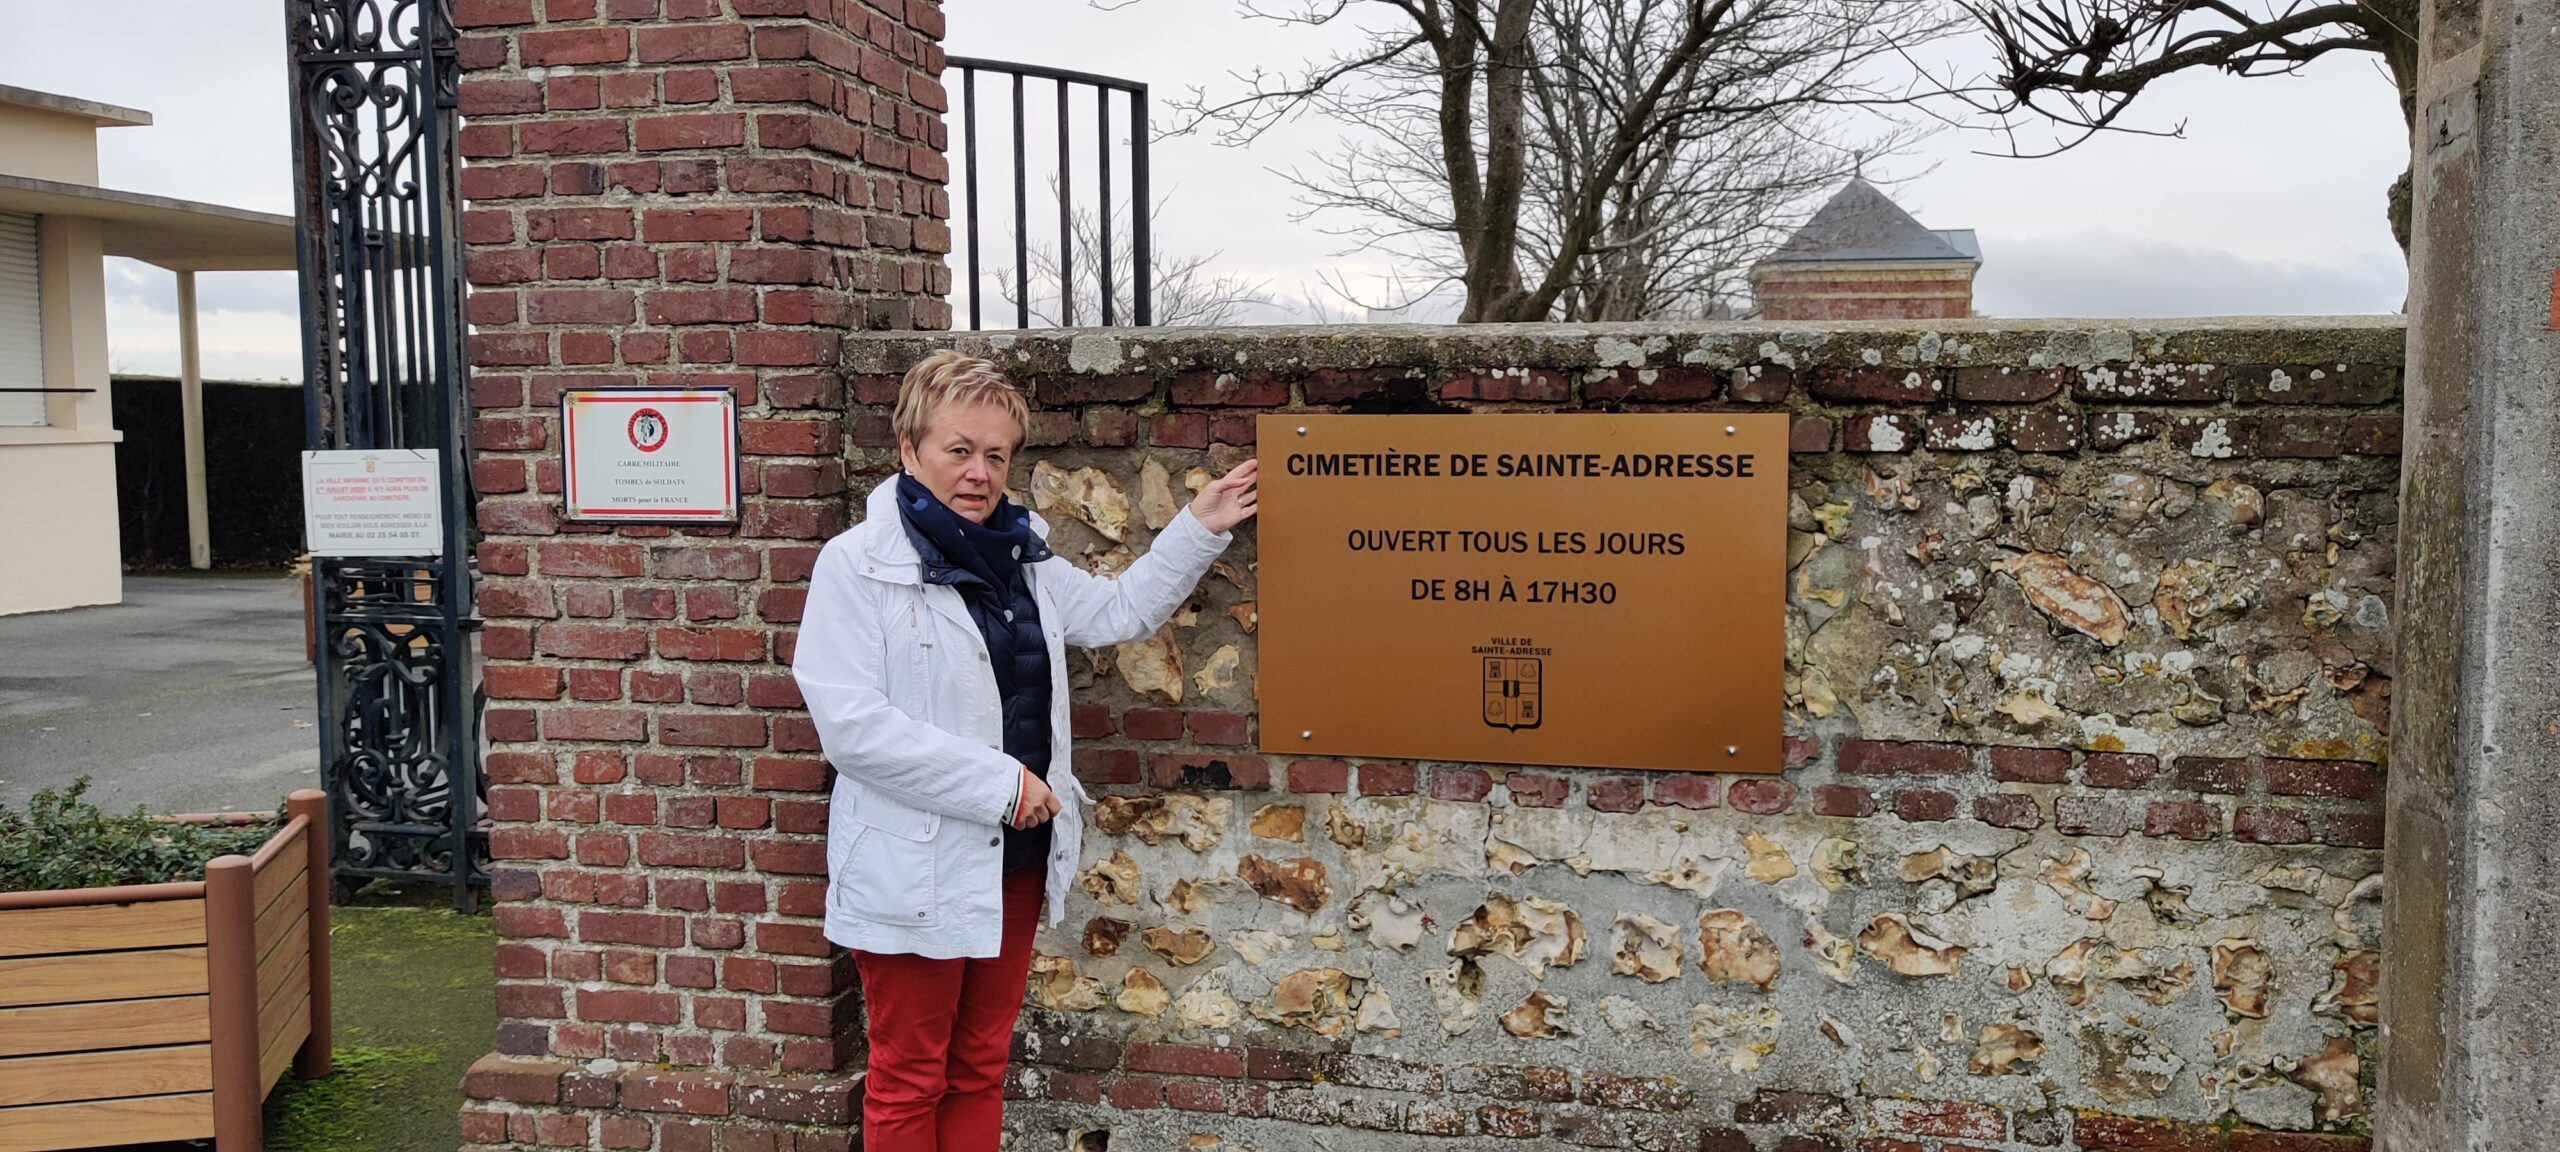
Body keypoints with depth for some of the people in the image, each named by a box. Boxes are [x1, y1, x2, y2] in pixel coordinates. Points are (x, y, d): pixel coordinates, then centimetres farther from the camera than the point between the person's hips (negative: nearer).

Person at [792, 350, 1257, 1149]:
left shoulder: (1022, 557, 9)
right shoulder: (858, 563, -13)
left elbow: (1119, 612, 16)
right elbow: (851, 722, -21)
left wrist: (1199, 530, 6)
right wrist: (999, 783, -21)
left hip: (1014, 855, 7)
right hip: (917, 865, -6)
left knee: (981, 1068, 17)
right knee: (910, 1080, 8)